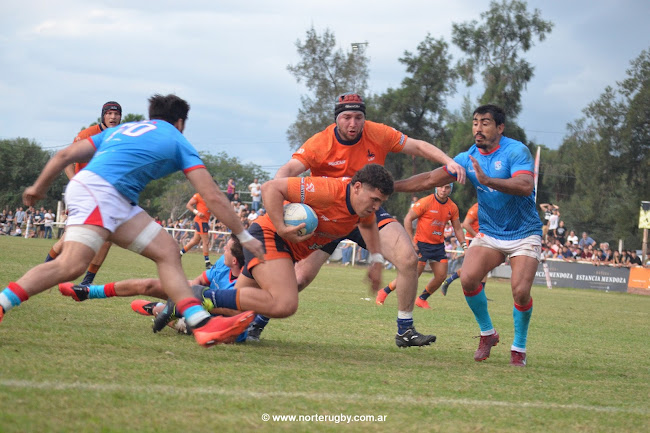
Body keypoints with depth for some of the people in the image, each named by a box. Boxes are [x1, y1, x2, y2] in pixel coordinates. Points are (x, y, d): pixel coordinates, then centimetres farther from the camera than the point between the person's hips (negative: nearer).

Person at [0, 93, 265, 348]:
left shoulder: (122, 129, 31)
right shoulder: (177, 141, 14)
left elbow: (65, 155, 24)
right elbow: (212, 197, 11)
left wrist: (38, 188, 34)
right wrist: (244, 236, 16)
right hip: (99, 191, -8)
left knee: (166, 252, 5)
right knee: (71, 265, -24)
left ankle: (202, 324, -6)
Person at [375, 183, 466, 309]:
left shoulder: (453, 207, 3)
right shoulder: (426, 202, -14)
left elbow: (458, 229, 14)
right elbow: (408, 219, -10)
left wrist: (464, 245, 2)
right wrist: (411, 241, -15)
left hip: (439, 245, 6)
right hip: (421, 243, -6)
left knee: (441, 275, -2)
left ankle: (422, 299, 18)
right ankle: (383, 293, 7)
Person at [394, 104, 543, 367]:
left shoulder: (516, 151, -15)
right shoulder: (469, 158, 1)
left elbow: (526, 186, -32)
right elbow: (431, 179, 2)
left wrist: (487, 180, -44)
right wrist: (390, 186, -5)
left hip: (524, 234, -4)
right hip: (489, 234, 5)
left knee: (521, 291, -21)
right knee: (468, 279, -19)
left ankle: (519, 349, 3)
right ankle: (487, 333, 4)